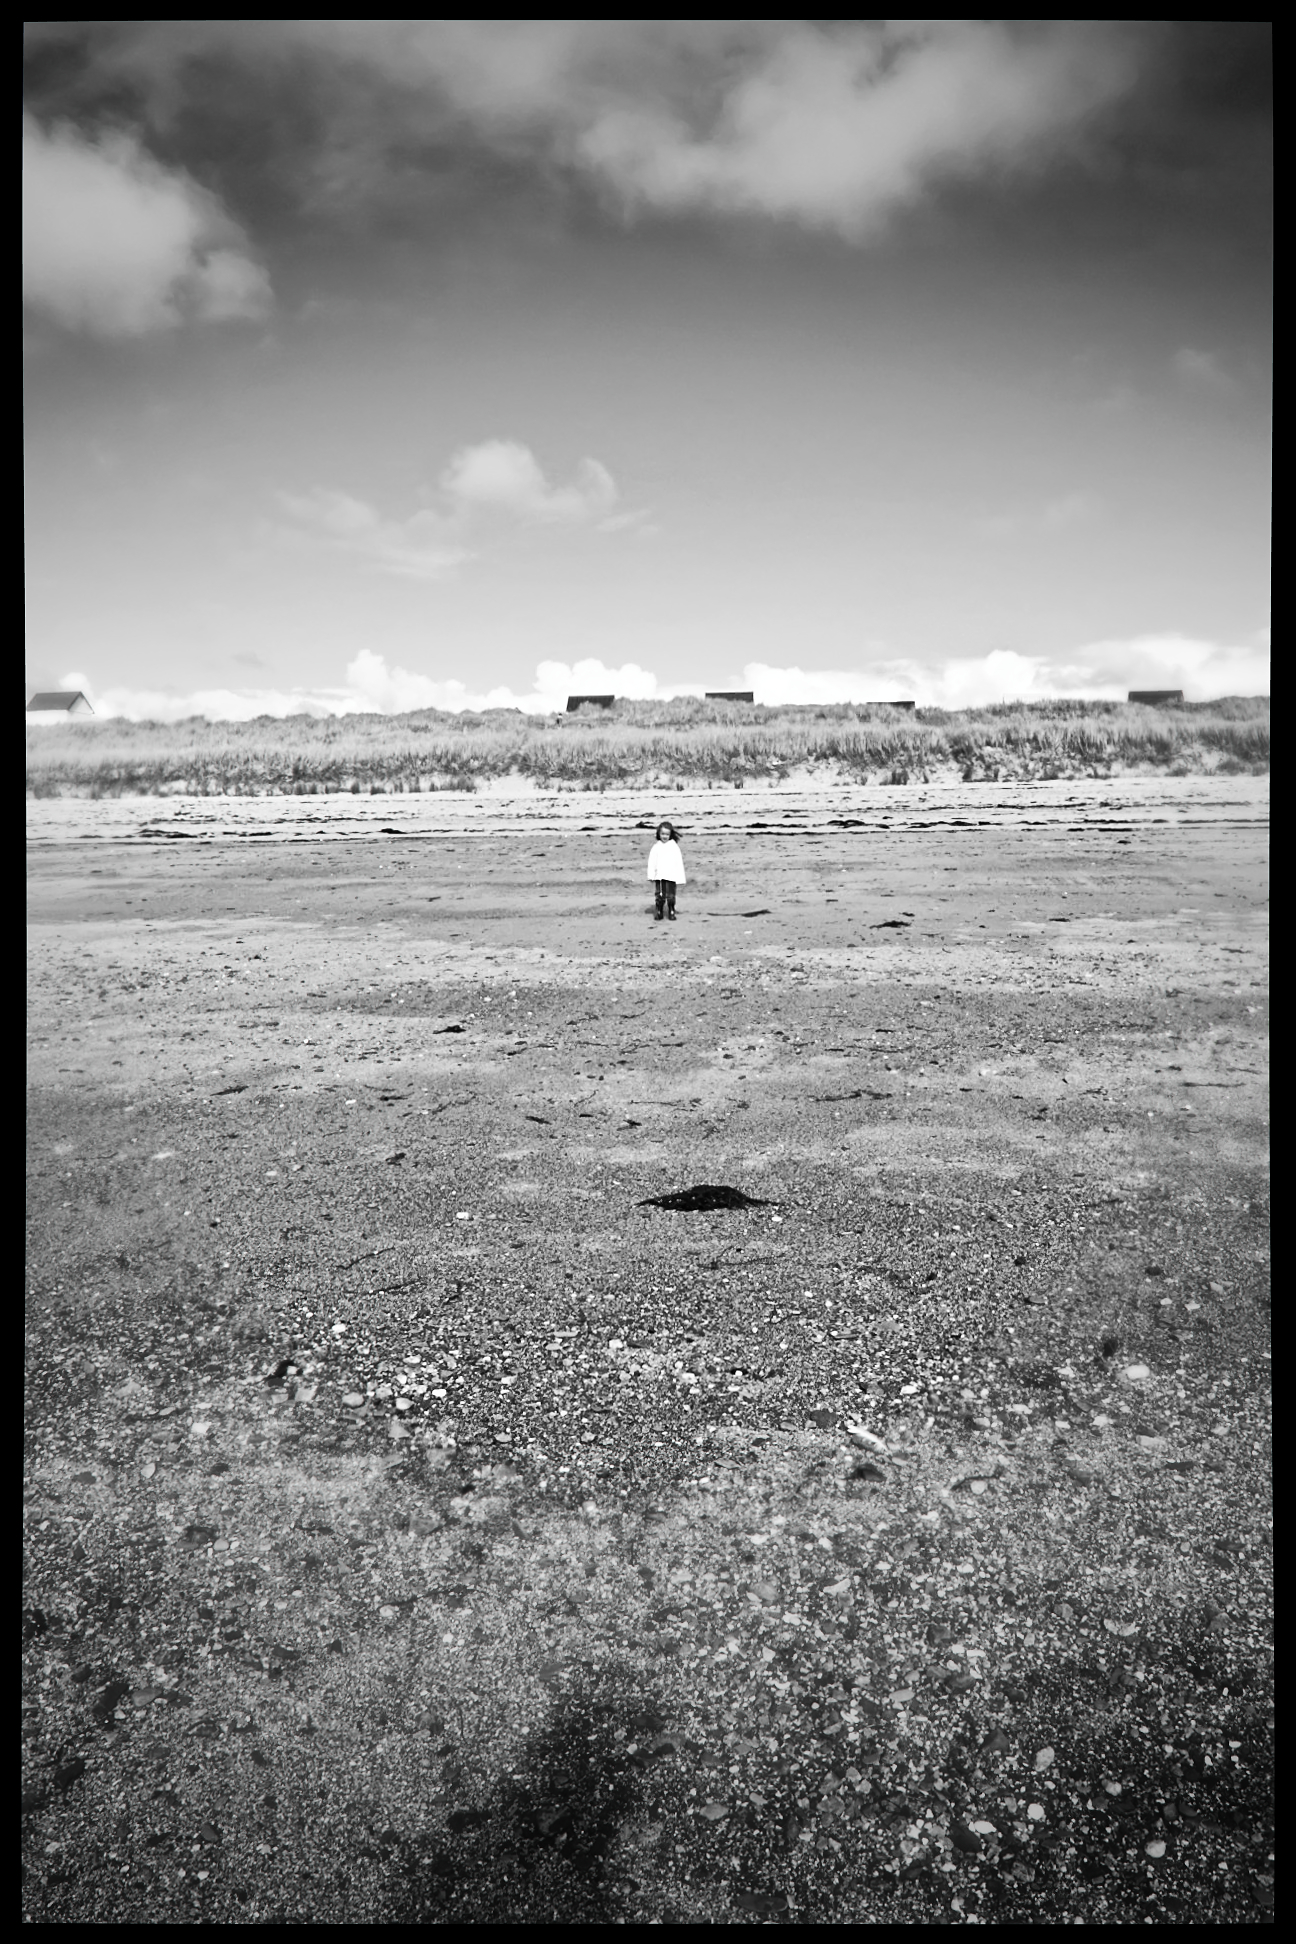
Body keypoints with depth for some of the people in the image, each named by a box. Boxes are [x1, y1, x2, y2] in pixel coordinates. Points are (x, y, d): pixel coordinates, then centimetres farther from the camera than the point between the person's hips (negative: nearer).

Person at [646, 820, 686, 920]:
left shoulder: (674, 846, 1)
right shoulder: (656, 847, 3)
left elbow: (679, 862, 3)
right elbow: (651, 862, 3)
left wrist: (681, 877, 1)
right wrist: (651, 876, -5)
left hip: (671, 876, -1)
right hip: (659, 876, 1)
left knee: (670, 896, -1)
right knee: (660, 896, 1)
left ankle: (671, 912, 9)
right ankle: (658, 912, 11)